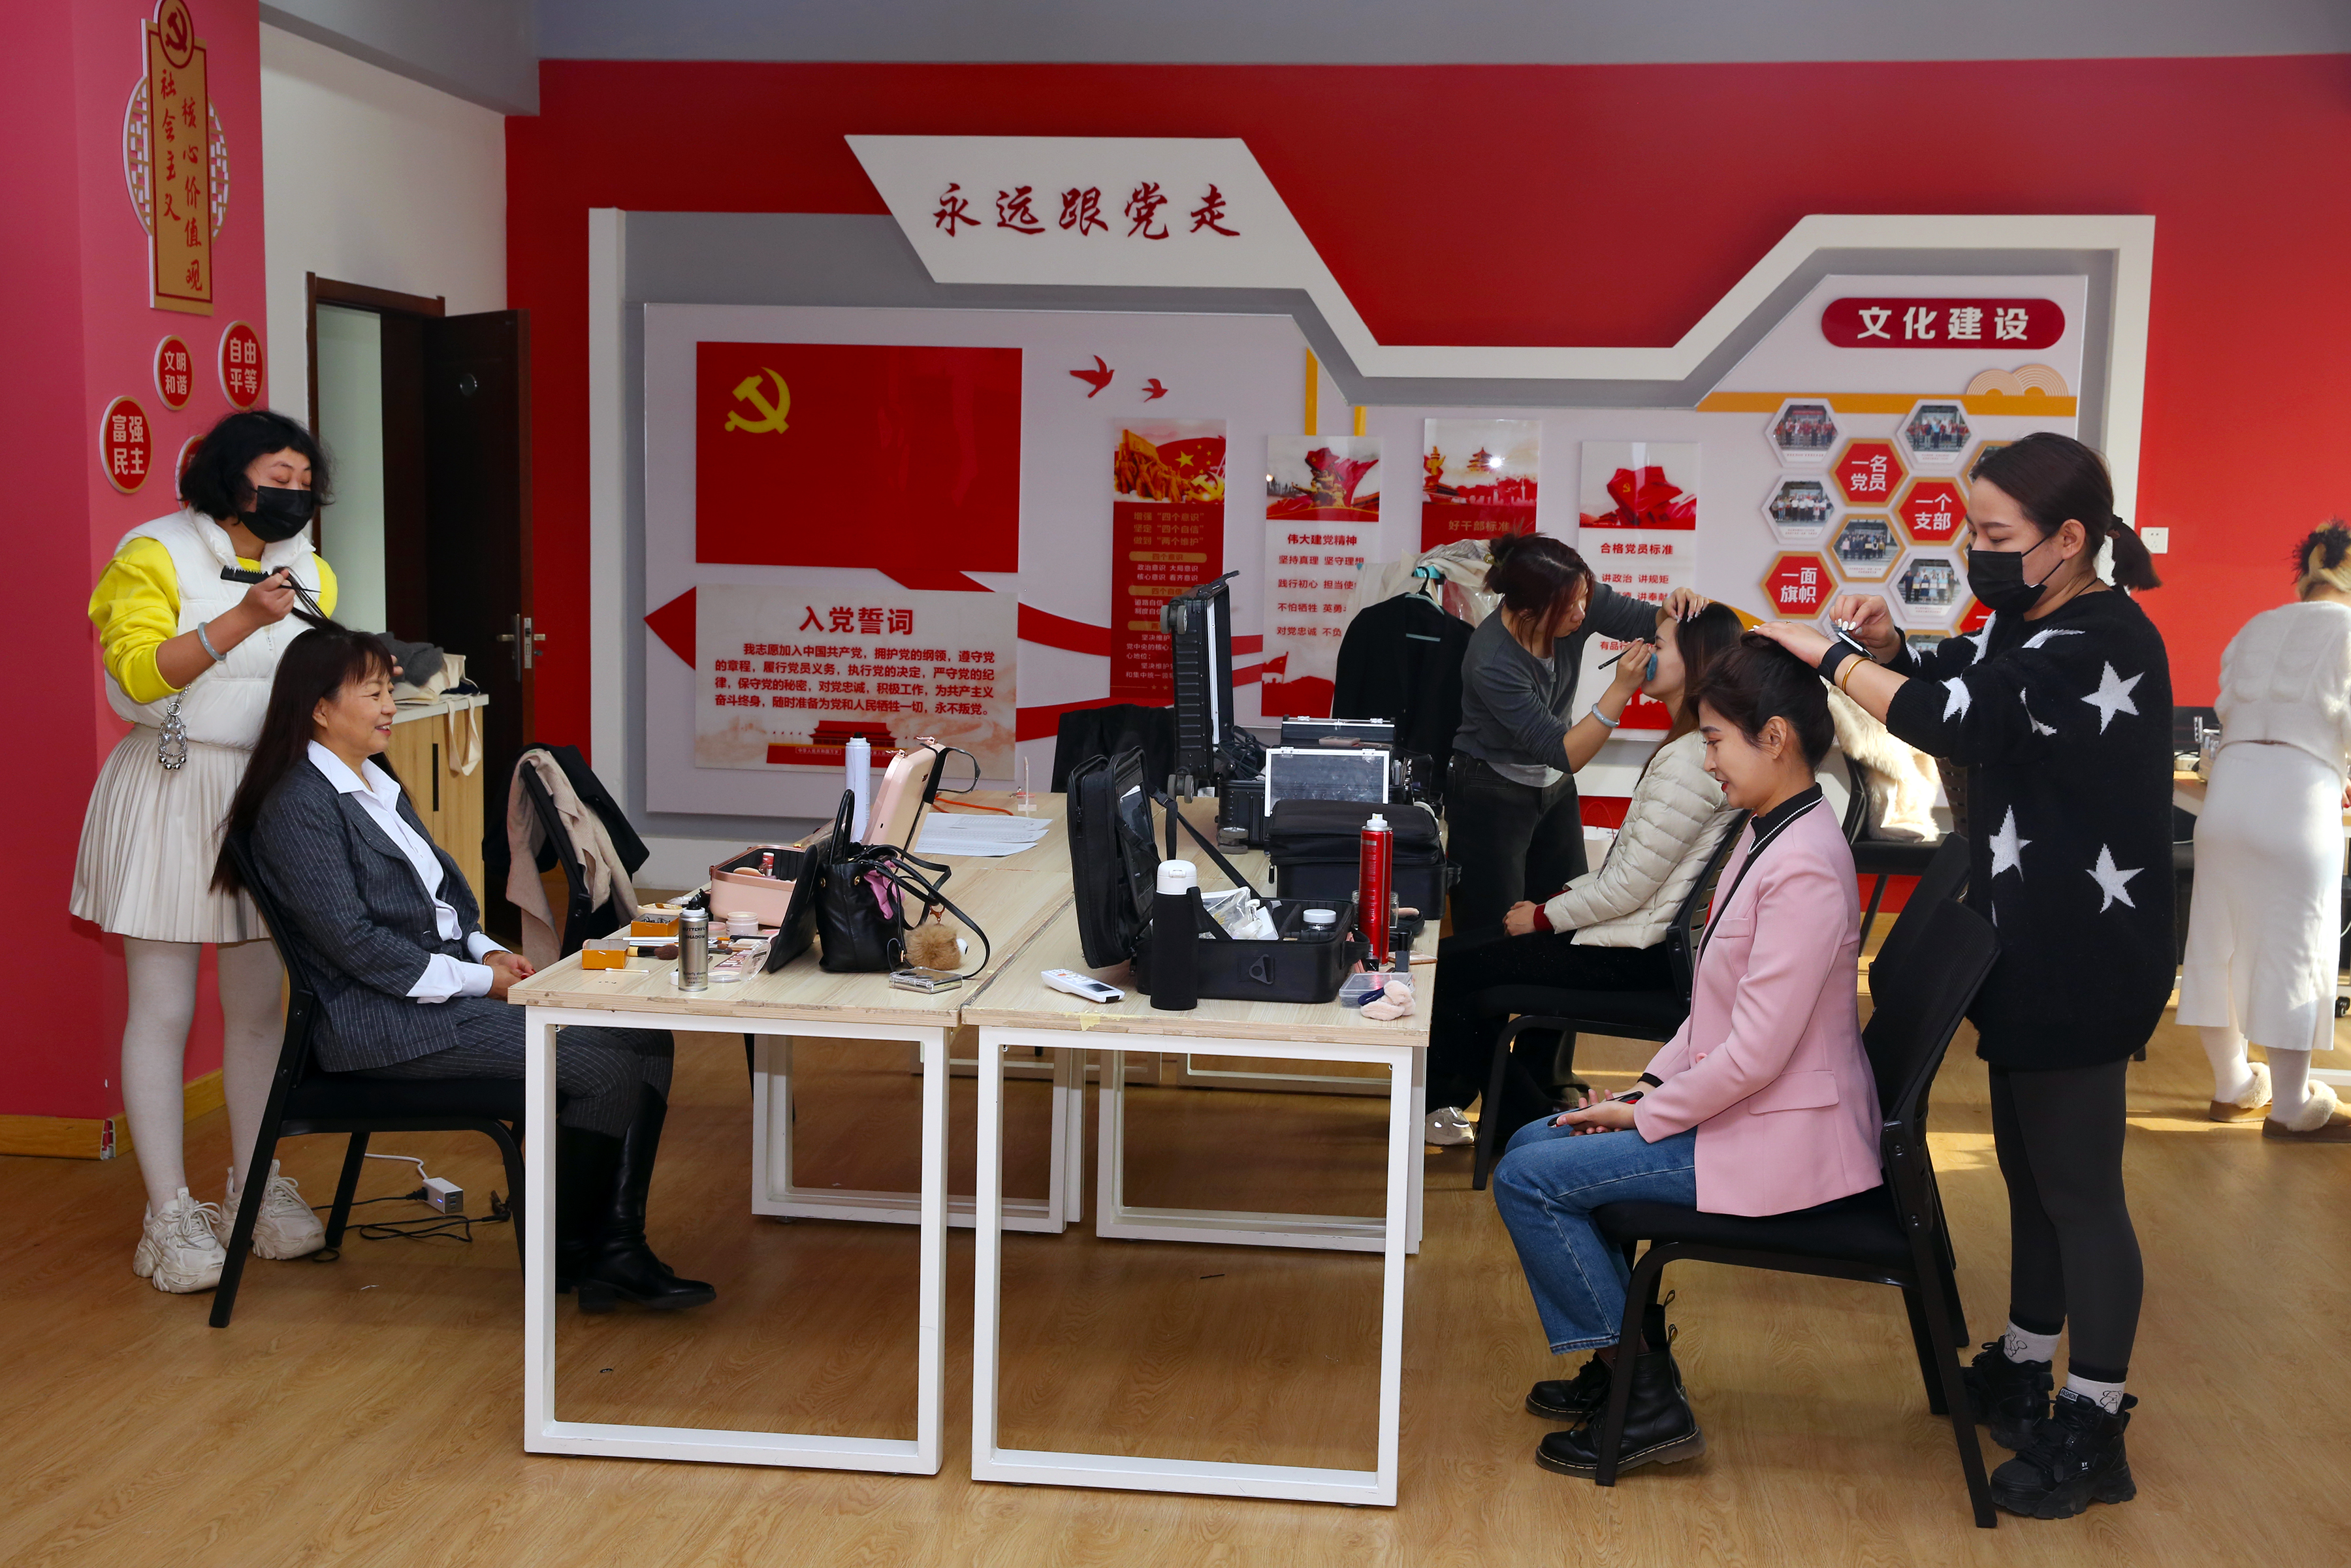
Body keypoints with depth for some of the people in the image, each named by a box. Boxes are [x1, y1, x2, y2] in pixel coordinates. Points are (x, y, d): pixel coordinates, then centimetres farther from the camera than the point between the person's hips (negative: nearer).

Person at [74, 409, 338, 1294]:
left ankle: (254, 1187, 22)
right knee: (163, 1010, -2)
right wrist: (243, 619, -27)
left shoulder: (310, 573, 12)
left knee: (258, 1003, 11)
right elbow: (137, 670, -20)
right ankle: (169, 1212, 4)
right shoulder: (154, 556, -8)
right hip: (172, 797, -6)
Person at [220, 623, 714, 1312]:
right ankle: (577, 1252, 0)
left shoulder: (375, 784, 18)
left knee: (643, 1039, -8)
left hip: (452, 983, 9)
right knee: (605, 1065, -19)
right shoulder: (298, 807, -11)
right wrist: (475, 979, -16)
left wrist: (487, 950, 3)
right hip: (387, 1021, -9)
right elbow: (353, 941, -17)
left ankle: (612, 1247, -8)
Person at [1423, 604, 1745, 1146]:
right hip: (1638, 942, 11)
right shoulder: (1692, 748, 13)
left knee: (1453, 968, -7)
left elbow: (1630, 887, -21)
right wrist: (1556, 899, 9)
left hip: (1636, 957, -11)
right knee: (1460, 952, 14)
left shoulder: (1691, 760, -21)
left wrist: (1544, 917, -9)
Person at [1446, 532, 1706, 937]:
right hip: (1491, 795, -6)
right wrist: (1623, 688, -39)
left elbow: (1647, 621, -2)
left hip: (1554, 788, 6)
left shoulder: (1575, 600, -17)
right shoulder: (1492, 663, -33)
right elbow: (1565, 754, -31)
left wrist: (1672, 611, -26)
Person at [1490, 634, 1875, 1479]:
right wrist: (1651, 1086, 6)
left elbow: (1756, 1051, -25)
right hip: (1734, 1108, 10)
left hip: (1780, 1141, -10)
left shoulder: (1805, 868, -24)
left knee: (1528, 1182, -12)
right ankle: (1626, 1362, 20)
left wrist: (1647, 1115, -13)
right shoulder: (1766, 836, 8)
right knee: (1533, 1145, 13)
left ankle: (1648, 1405, -2)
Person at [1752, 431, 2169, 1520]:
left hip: (2081, 965, -10)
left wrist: (1823, 652, -21)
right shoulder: (2033, 627, 10)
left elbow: (1957, 717, -31)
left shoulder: (2103, 643, -21)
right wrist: (1886, 642, -2)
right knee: (2030, 1171, 19)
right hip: (2033, 951, 10)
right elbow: (1950, 681, 20)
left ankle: (2091, 1432, 11)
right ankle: (2022, 1376, 34)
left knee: (2078, 1187, -1)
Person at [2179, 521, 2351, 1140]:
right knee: (2294, 951, 3)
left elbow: (2229, 709, 15)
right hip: (2299, 794, -5)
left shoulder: (2258, 628, 18)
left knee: (2221, 942, 12)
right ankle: (2292, 1107, 10)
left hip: (2231, 784, 5)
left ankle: (2232, 1086, 25)